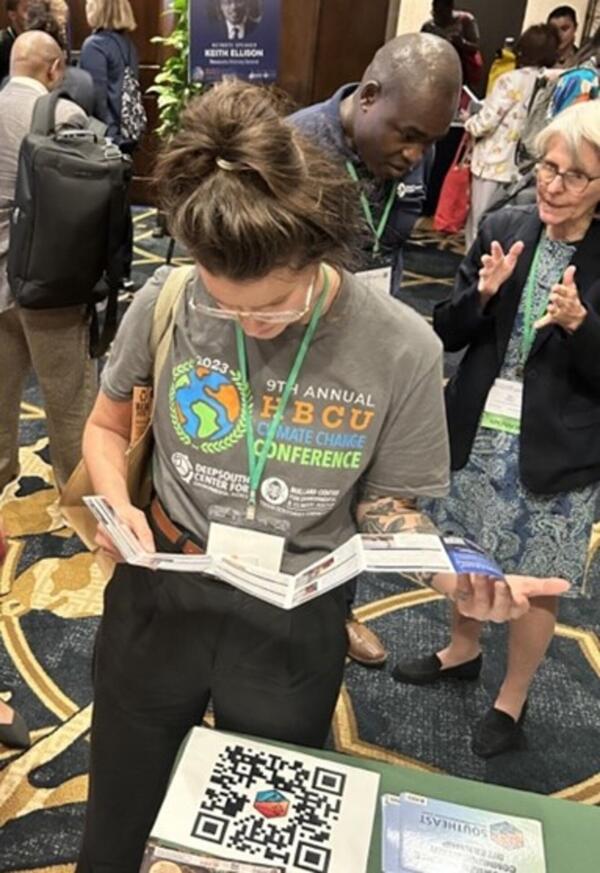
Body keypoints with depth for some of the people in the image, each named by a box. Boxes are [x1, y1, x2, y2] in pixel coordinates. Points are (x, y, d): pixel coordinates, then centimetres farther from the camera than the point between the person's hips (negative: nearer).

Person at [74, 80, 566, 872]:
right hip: (160, 596, 2)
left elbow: (384, 504, -5)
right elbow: (107, 426, 5)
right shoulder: (164, 306, -13)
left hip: (294, 626, -1)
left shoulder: (402, 350, -17)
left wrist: (453, 574, -25)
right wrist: (117, 504, -15)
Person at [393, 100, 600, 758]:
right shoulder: (503, 228, -2)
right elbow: (449, 334, 0)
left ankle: (512, 700, 34)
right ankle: (462, 650, 48)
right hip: (475, 431, 4)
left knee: (536, 582, 10)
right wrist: (483, 293, -18)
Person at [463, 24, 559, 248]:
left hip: (493, 164, -5)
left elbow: (484, 124, -13)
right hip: (521, 168, 5)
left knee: (479, 226, 6)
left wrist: (469, 122, 8)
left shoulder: (513, 80, -12)